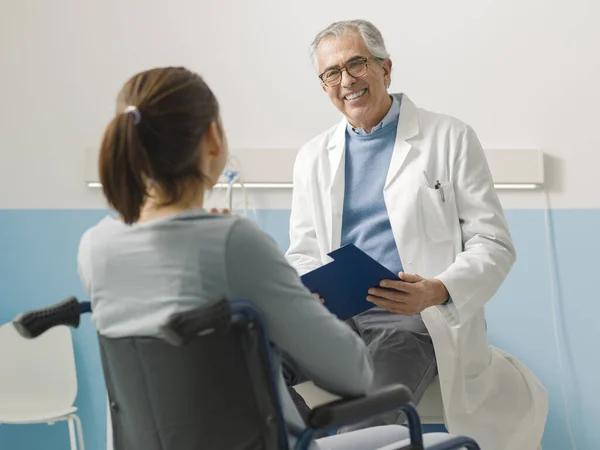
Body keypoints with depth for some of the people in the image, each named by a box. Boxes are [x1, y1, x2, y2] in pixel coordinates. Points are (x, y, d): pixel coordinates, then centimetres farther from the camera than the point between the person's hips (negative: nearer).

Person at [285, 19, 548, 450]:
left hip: (415, 317, -4)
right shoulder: (313, 157, 17)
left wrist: (437, 291, -19)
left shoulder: (450, 138, 4)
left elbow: (494, 245, 0)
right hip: (334, 314, 4)